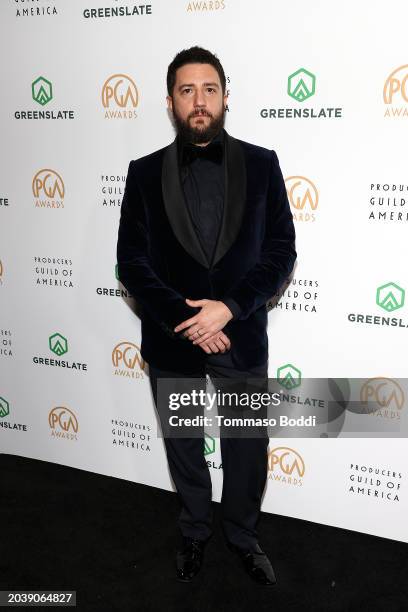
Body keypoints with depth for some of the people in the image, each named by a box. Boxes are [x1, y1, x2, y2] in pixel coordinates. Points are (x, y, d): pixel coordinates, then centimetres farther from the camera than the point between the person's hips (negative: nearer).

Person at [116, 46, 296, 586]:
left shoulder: (261, 164, -3)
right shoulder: (145, 172, -2)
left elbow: (281, 249, -6)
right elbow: (132, 261, -5)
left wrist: (228, 307, -18)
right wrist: (185, 318, -17)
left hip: (242, 336, 0)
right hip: (172, 340, 1)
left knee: (248, 450, 14)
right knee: (184, 449, 19)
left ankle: (243, 535, 41)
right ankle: (194, 531, 44)